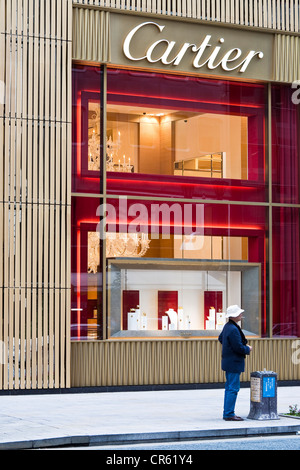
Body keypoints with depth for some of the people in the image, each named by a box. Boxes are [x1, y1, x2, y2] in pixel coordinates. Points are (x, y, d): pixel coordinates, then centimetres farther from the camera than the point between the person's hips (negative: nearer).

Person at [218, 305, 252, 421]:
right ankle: (229, 414, -5)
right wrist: (248, 349, -4)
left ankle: (227, 413, 19)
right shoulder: (233, 329, -22)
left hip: (228, 362, 11)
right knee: (233, 388, -7)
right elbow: (239, 348, -23)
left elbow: (220, 338, 27)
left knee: (229, 387, 14)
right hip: (234, 363, -11)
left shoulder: (227, 326, 10)